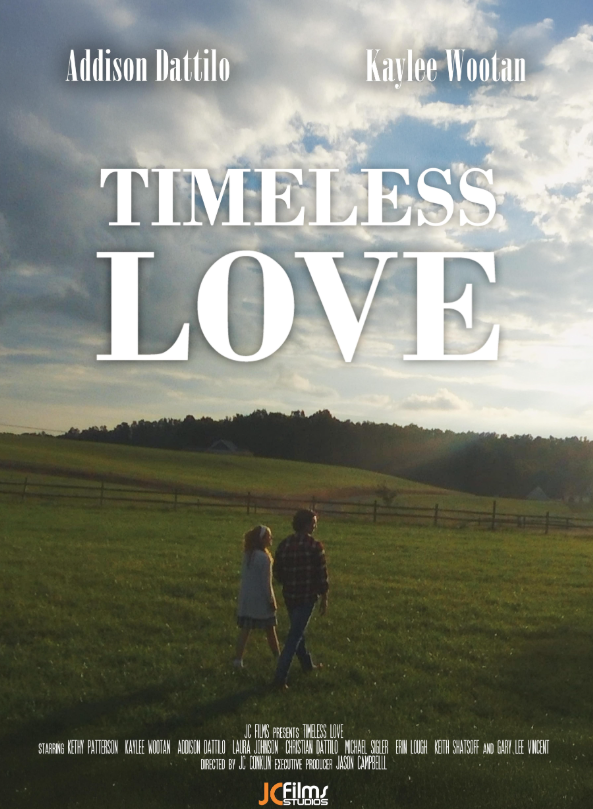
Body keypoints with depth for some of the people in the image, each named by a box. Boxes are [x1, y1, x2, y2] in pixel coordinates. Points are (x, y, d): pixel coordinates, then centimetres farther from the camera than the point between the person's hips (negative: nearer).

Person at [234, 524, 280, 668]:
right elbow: (266, 582, -16)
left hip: (246, 598, 6)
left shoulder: (247, 554, 4)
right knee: (270, 630, 11)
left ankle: (238, 659, 1)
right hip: (261, 599, -6)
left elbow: (243, 576, 10)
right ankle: (278, 657, 25)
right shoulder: (264, 557, -18)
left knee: (244, 630, 6)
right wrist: (271, 600, -9)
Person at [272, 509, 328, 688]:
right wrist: (324, 597, -1)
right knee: (294, 636, -2)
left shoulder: (284, 544, 1)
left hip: (289, 596, 6)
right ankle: (280, 676, -6)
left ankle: (307, 664, 41)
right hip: (307, 597, -6)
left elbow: (277, 572, 5)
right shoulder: (314, 546, -14)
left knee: (297, 630, 23)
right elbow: (322, 574, -12)